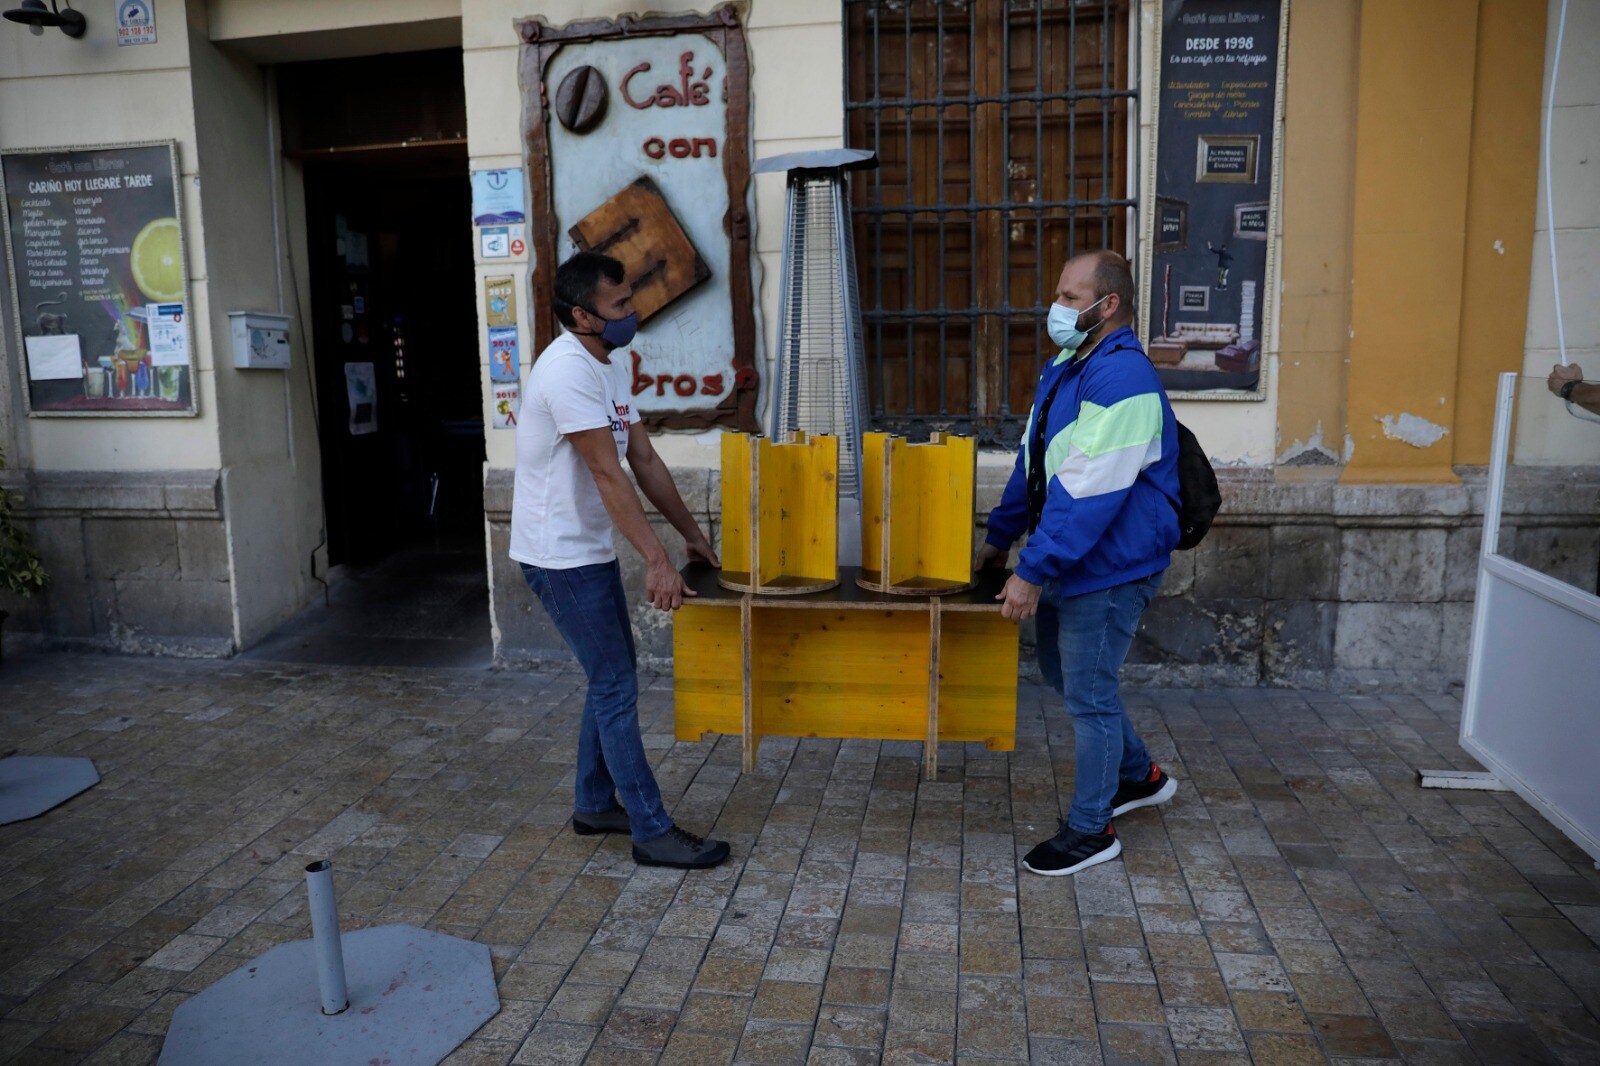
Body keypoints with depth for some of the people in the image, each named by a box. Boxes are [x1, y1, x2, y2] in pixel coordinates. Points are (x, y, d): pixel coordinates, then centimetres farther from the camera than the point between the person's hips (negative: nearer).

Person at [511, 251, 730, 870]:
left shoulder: (612, 368, 9)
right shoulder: (568, 371, -22)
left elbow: (645, 460, 12)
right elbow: (608, 476, -28)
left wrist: (692, 534, 13)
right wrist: (657, 561, -30)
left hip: (590, 550, 10)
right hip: (560, 556, -10)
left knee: (612, 678, 16)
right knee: (616, 687, -5)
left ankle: (594, 805, 31)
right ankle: (652, 832, 5)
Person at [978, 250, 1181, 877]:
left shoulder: (1122, 380, -23)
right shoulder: (1065, 367, 10)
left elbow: (1088, 492, -29)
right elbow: (1033, 463, 17)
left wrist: (1033, 572, -28)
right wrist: (999, 538, 21)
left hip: (1108, 568, -10)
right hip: (1066, 562, 10)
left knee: (1088, 695, 1)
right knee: (1062, 674, 21)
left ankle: (1091, 831, 19)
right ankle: (1140, 776, 41)